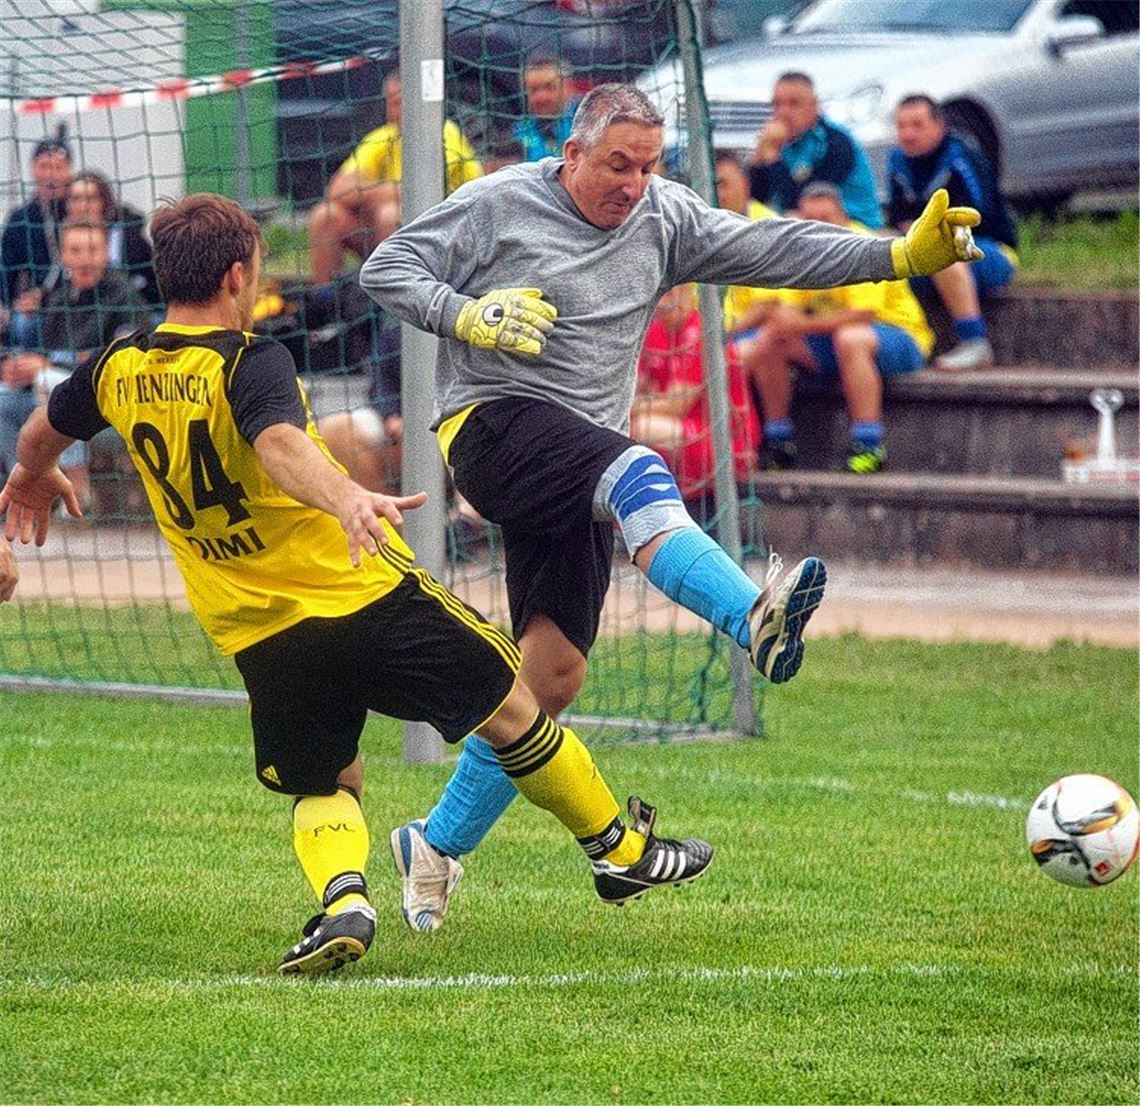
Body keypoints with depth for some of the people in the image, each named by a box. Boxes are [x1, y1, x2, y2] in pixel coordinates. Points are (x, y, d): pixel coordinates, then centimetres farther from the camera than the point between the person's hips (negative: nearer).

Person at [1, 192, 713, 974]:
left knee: (325, 784, 17)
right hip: (361, 592, -5)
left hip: (253, 634, 5)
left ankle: (343, 901, -14)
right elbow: (279, 444, -35)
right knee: (509, 708, 11)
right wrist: (348, 499, -52)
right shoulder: (249, 361, -14)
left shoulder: (117, 371, 5)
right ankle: (622, 851, 23)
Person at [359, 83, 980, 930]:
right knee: (638, 476, -35)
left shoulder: (665, 219, 9)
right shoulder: (498, 205, -2)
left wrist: (902, 256, -7)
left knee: (552, 676, 1)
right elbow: (386, 270, 1)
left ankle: (439, 843, 14)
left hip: (576, 474, 6)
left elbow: (774, 250, 3)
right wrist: (468, 316, -15)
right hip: (492, 426, -6)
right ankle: (756, 619, -57)